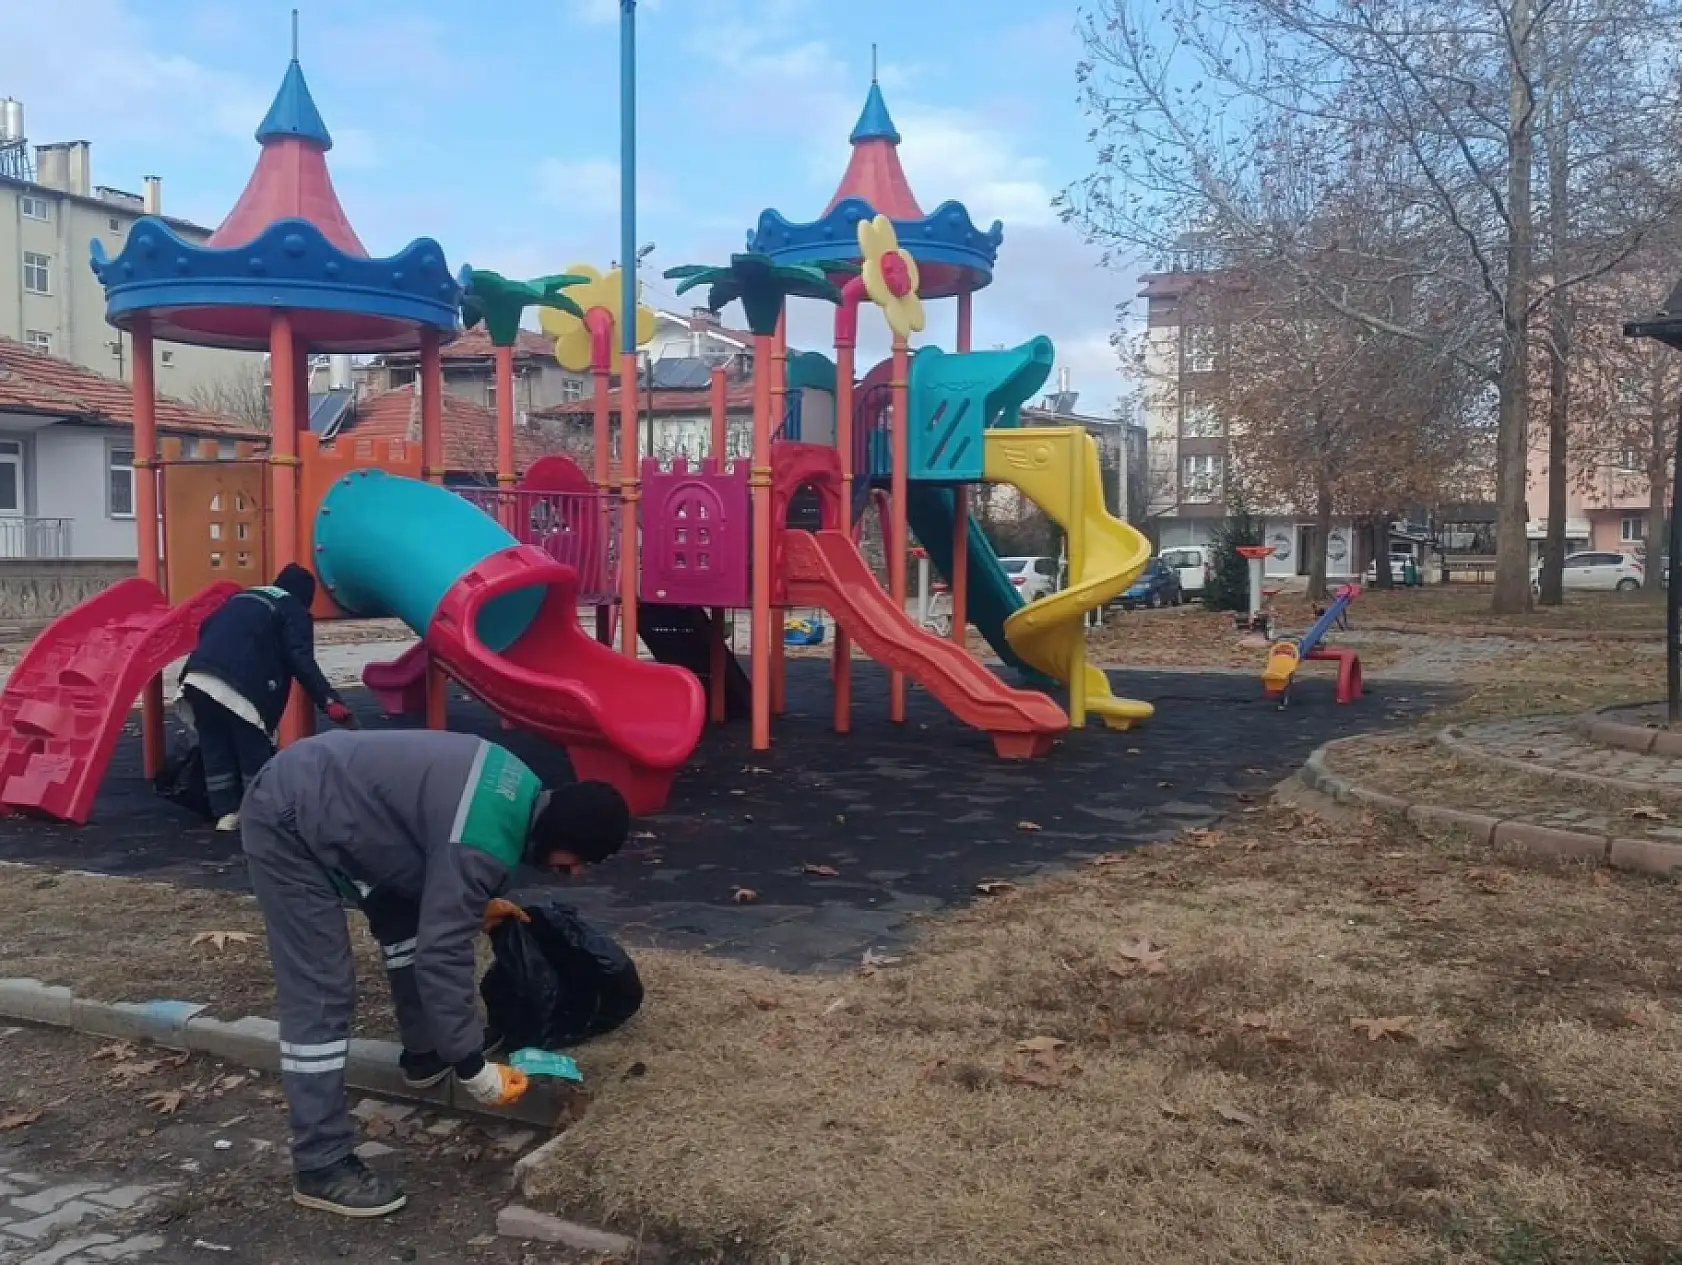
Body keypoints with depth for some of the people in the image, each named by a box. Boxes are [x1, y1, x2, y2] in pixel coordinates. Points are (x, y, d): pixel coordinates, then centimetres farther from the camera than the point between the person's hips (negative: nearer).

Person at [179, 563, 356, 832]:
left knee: (216, 751, 15)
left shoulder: (242, 597, 31)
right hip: (239, 685, -7)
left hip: (198, 677, 7)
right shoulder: (295, 611, 9)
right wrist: (330, 701, -12)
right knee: (256, 754, 5)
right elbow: (301, 660, -6)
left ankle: (227, 813, 19)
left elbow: (206, 629, 32)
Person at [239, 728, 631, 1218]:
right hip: (289, 824, -10)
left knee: (410, 917, 18)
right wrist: (473, 1069, -16)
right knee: (321, 996, -9)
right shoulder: (482, 845, -28)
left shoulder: (522, 792, 1)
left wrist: (478, 904, 23)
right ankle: (321, 1167, 0)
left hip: (318, 791, 10)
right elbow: (442, 956, -23)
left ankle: (424, 1054, 35)